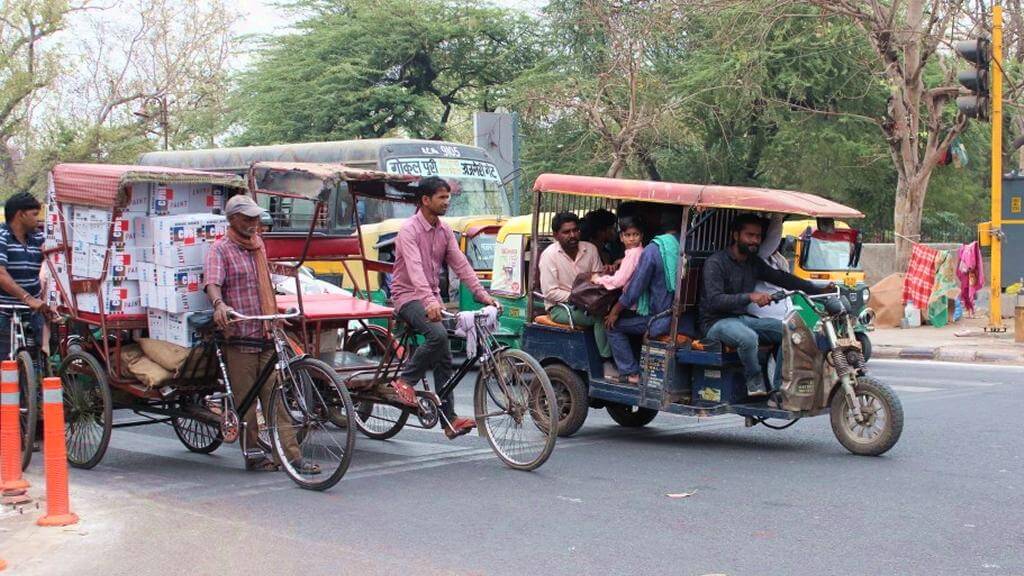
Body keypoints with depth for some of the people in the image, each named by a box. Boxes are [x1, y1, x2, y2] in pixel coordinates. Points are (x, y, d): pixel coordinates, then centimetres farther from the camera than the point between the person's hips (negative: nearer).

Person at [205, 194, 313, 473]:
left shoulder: (258, 245, 19)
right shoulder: (220, 249, -3)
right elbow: (212, 283, -20)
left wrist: (277, 314, 30)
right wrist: (219, 304, -39)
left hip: (266, 335, 6)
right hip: (239, 337, -6)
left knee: (276, 397, 1)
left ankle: (291, 455, -4)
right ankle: (253, 455, 11)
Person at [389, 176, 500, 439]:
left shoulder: (445, 231, 9)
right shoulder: (410, 229, -14)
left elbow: (461, 265, 6)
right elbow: (414, 268, -28)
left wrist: (483, 294, -7)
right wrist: (429, 301, -41)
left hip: (432, 297, 7)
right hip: (408, 295, -7)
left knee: (444, 360, 1)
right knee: (438, 334, -32)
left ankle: (449, 420, 3)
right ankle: (404, 381, -14)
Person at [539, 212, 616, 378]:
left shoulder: (590, 249, 5)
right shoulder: (549, 255, -9)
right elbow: (550, 292, -13)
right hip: (559, 307, -5)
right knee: (600, 317, -29)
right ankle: (607, 363, -24)